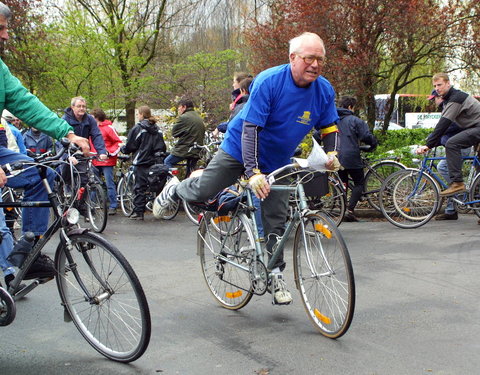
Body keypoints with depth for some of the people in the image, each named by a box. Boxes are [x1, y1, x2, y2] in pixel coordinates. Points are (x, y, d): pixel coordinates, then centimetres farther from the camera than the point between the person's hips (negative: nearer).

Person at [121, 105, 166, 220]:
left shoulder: (137, 128, -8)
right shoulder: (157, 129, 11)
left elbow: (129, 146, -5)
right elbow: (162, 147, 15)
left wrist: (122, 149, 14)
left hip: (141, 162, -5)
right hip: (155, 162, 6)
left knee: (140, 187, -2)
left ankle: (138, 212, -1)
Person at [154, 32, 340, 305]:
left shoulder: (325, 90, -11)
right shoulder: (269, 82, -27)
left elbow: (329, 127, 4)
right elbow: (250, 128, -31)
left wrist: (332, 154, -15)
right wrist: (253, 172, -39)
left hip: (277, 162, 4)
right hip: (240, 150, -4)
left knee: (276, 221, 2)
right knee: (203, 192, -4)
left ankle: (276, 275, 15)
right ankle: (174, 191, 31)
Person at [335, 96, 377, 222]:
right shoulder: (354, 120, -6)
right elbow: (367, 136, -11)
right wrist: (373, 145, 9)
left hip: (337, 158, 5)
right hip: (351, 158, -4)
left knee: (342, 183, 17)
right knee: (359, 183, 8)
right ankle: (350, 209, -7)